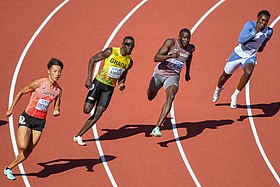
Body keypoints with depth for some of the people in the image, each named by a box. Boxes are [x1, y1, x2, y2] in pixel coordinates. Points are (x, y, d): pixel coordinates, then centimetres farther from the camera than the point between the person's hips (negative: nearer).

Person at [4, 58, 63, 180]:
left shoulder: (58, 90, -1)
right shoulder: (38, 84, -14)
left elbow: (56, 108, 12)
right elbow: (20, 93, -1)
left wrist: (56, 111, -12)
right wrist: (11, 109, 2)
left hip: (40, 122, 4)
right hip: (27, 117, -4)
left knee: (28, 152, 2)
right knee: (23, 146, -21)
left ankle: (8, 168, 19)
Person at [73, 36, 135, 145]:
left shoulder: (129, 61, 2)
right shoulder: (111, 52, -13)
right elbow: (92, 60, -7)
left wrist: (121, 84, -6)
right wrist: (89, 79, -13)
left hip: (109, 88, 4)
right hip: (98, 82, -4)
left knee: (98, 115, -3)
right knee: (87, 110, -16)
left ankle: (78, 136, 4)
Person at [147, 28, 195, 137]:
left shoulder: (191, 48, -9)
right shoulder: (171, 43, -21)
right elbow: (156, 58, -26)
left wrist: (187, 73, 26)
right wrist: (171, 56, -41)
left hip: (173, 76, 1)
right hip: (159, 73, -1)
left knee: (170, 97, -27)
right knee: (150, 96, 23)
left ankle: (157, 128, -31)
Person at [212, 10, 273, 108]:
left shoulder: (269, 32, -9)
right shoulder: (250, 25, -22)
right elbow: (240, 40, -34)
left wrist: (261, 47, 6)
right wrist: (255, 31, -37)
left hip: (250, 57, 2)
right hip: (238, 53, -2)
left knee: (248, 73, -30)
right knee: (226, 75, 15)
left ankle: (235, 96, -13)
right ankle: (218, 90, 50)